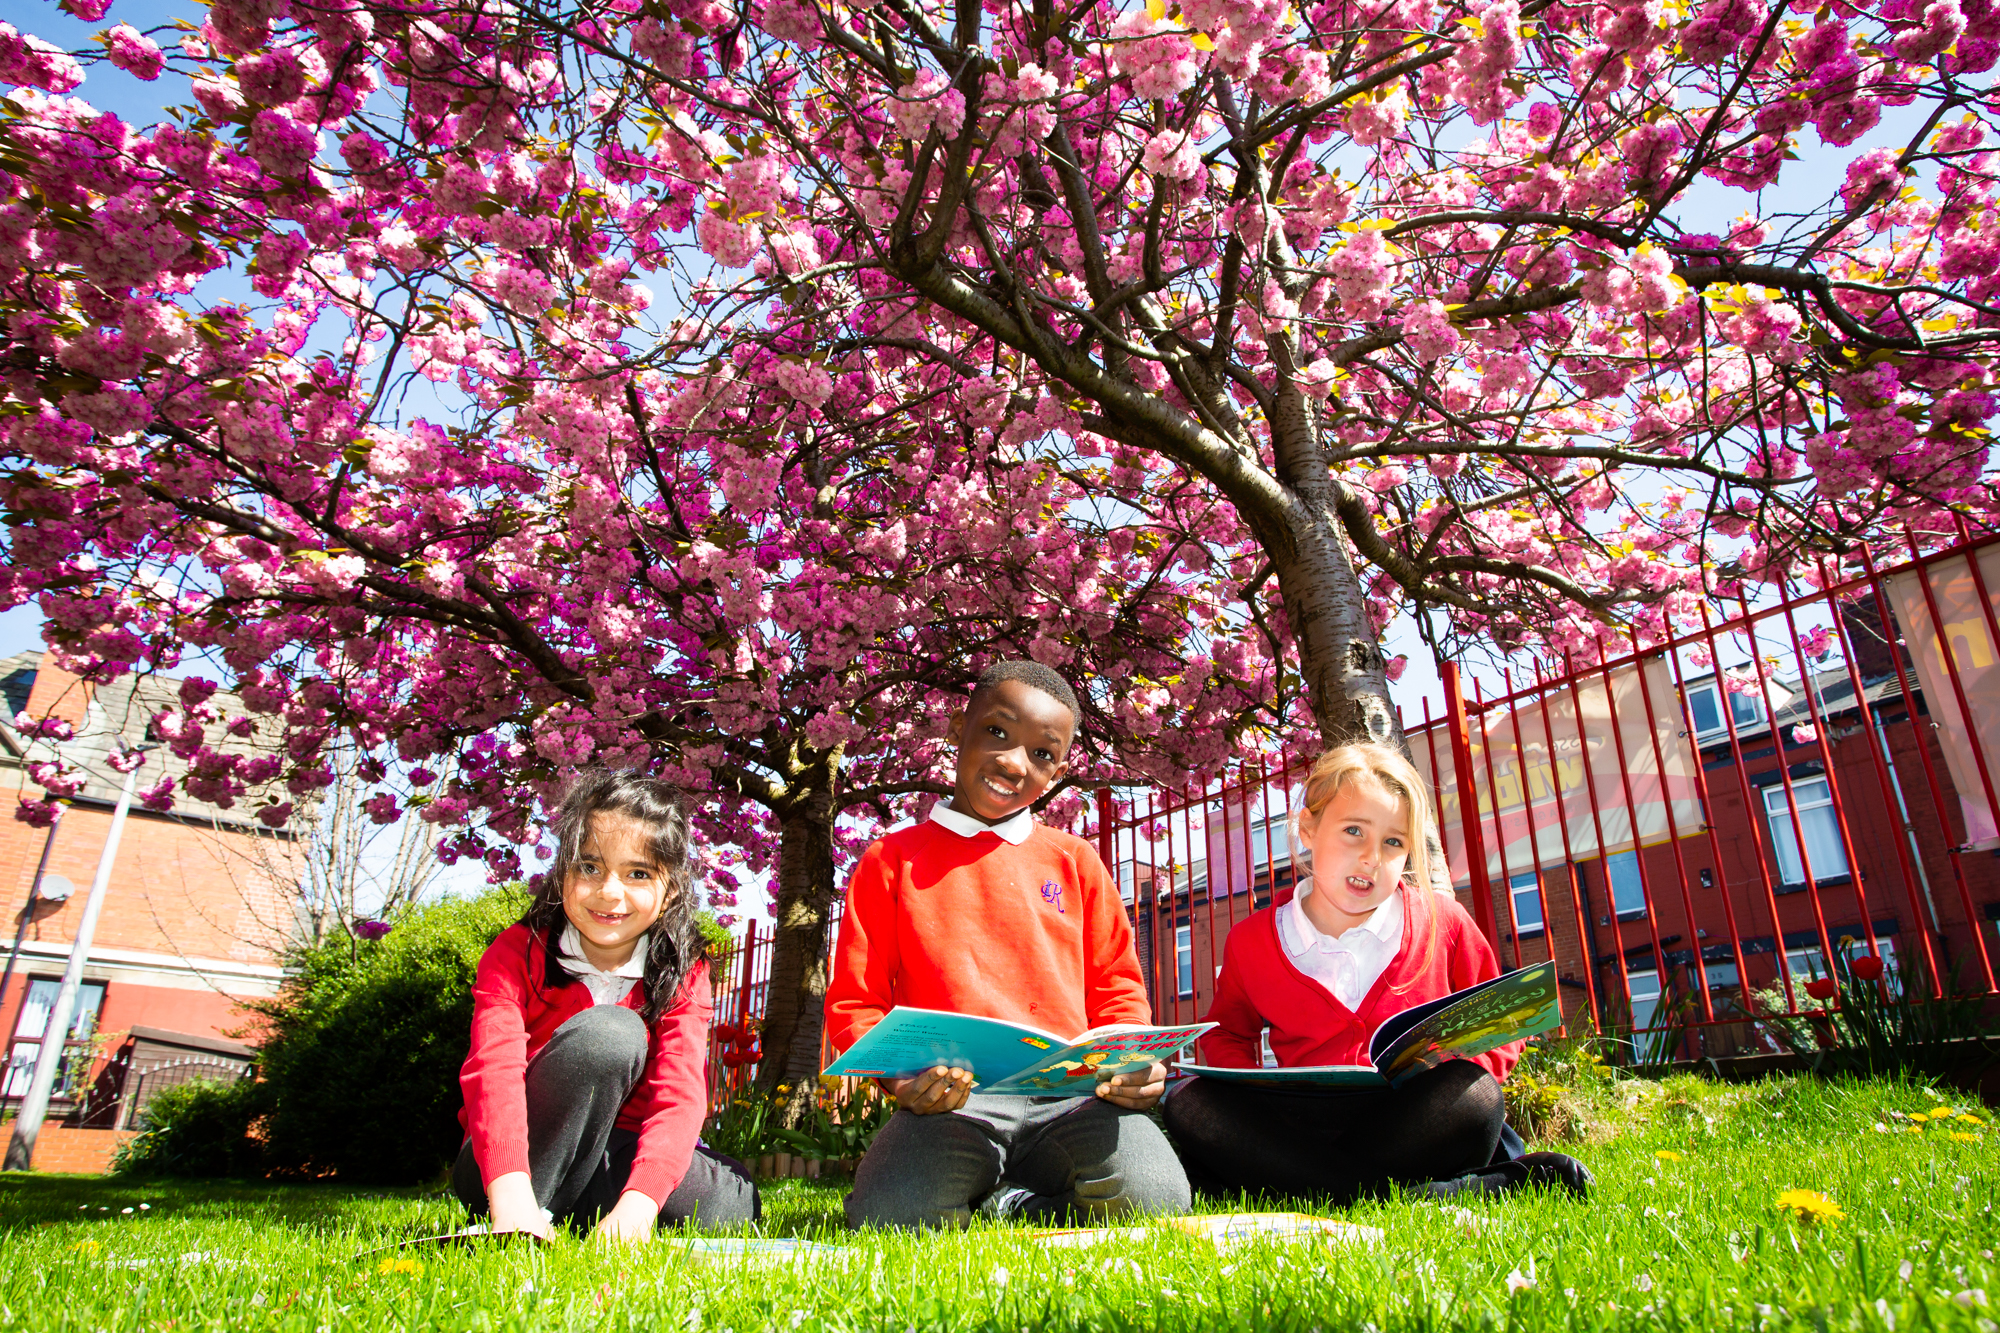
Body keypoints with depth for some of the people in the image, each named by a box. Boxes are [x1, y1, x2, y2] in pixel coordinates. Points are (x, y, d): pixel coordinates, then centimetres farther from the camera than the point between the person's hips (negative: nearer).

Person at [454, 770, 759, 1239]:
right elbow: (494, 1070, -30)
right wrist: (512, 1199, -48)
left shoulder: (683, 975, -8)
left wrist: (638, 1201, -41)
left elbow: (680, 1096, -21)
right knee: (610, 1032, -28)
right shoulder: (517, 954, -13)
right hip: (500, 1172, -3)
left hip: (612, 1160, 4)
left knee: (731, 1199, -25)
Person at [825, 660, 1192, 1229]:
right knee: (889, 1217, -30)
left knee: (1152, 1197, -26)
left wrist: (1131, 1062, -4)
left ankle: (993, 1206, -1)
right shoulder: (893, 859, 9)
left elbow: (1117, 989, 18)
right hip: (951, 1102, -2)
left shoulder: (1075, 861, 16)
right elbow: (854, 1001, 7)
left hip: (1071, 1094, 2)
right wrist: (899, 1075, -12)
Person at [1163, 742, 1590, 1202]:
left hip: (1416, 1121, -3)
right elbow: (1227, 1034, 20)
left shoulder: (1443, 923, 4)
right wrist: (1251, 1091, -4)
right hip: (1306, 1121, 3)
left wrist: (1462, 1070, -11)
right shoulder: (1252, 940, 5)